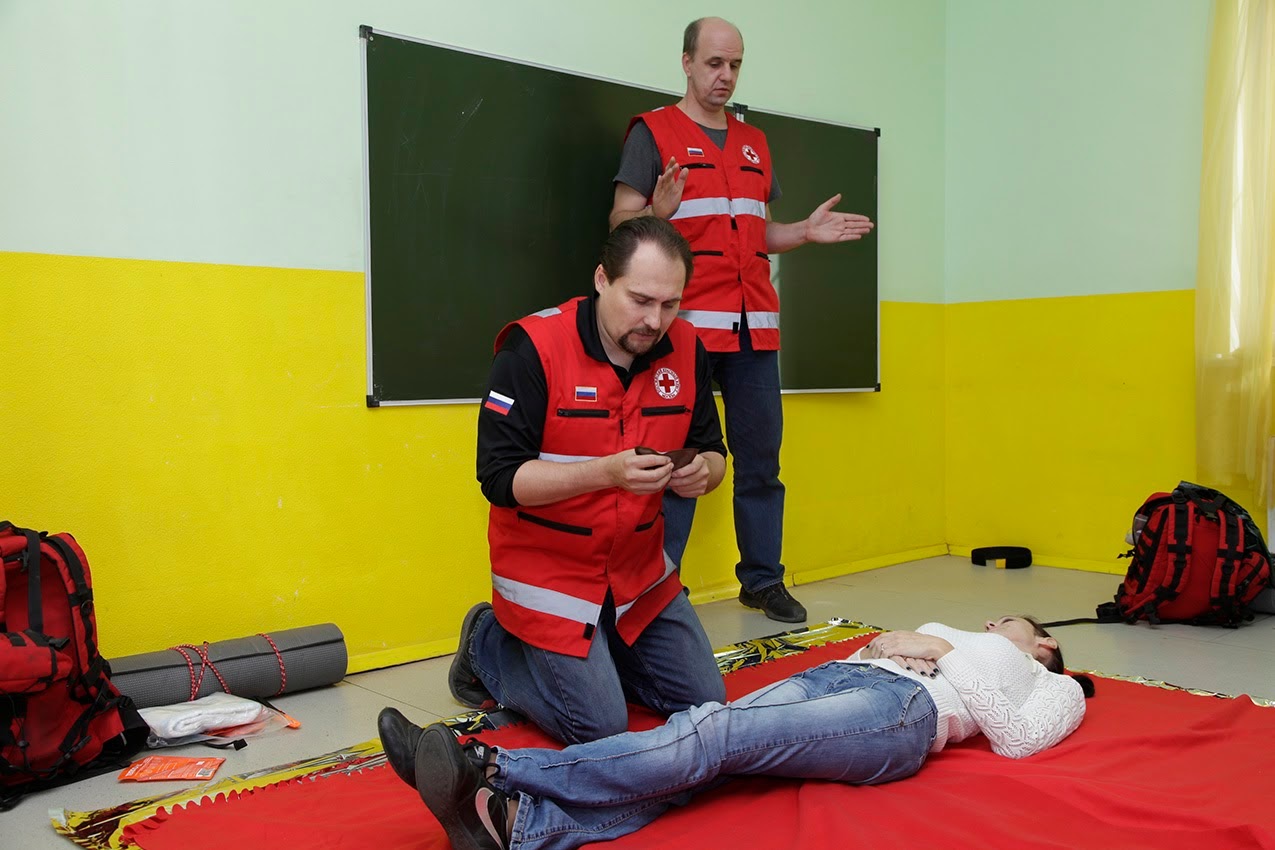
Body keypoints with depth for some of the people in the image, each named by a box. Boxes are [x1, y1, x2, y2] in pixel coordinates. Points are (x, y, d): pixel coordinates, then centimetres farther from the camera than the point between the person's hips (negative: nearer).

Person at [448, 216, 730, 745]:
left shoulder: (684, 350, -4)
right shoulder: (533, 348, -20)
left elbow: (712, 453, 5)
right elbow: (499, 477, -22)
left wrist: (702, 472, -20)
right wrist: (607, 472, -34)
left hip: (641, 574, 6)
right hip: (548, 576, -6)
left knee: (705, 703, 8)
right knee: (600, 729, -7)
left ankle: (592, 655, 30)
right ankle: (490, 645, 17)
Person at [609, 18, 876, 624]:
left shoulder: (754, 143, 21)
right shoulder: (653, 132, 3)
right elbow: (621, 222, -4)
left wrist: (807, 231, 7)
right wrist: (657, 212, -25)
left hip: (754, 326, 6)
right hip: (686, 324, -6)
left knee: (761, 458, 9)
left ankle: (763, 579, 20)